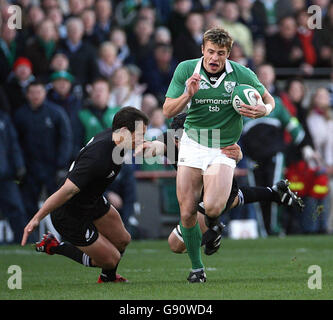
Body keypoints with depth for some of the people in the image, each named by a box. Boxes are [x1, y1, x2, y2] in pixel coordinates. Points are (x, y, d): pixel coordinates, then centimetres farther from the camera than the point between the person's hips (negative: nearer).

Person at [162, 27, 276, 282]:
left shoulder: (242, 75, -11)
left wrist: (263, 110, -19)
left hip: (224, 149, -2)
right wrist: (188, 95, -25)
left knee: (212, 207, -22)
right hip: (192, 144, 2)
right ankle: (197, 267, 17)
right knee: (187, 212, -3)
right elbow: (168, 111, -7)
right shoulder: (186, 70, -7)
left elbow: (269, 100, 5)